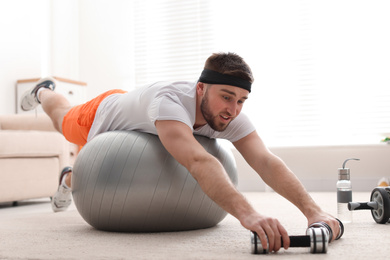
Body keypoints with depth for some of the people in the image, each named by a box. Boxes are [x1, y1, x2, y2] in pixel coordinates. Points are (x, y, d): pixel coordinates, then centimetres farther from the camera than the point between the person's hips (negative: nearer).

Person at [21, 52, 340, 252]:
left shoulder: (233, 118, -37)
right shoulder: (169, 102, -54)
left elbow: (266, 161, -49)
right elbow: (199, 162, -70)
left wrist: (312, 209, -63)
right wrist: (246, 213, -83)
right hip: (104, 113, -3)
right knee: (64, 121, 32)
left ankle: (69, 179, 63)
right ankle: (45, 92, 65)